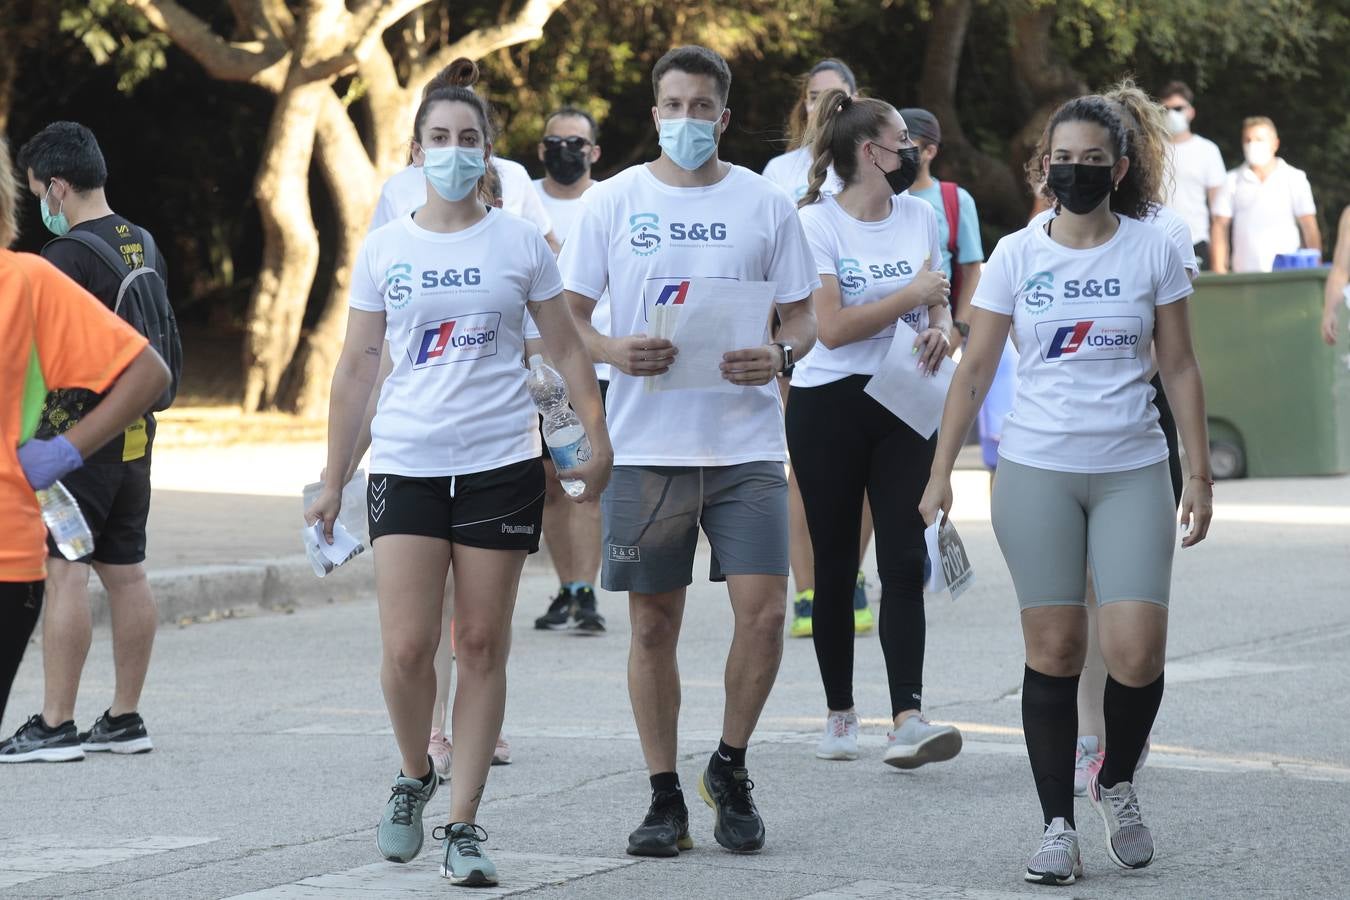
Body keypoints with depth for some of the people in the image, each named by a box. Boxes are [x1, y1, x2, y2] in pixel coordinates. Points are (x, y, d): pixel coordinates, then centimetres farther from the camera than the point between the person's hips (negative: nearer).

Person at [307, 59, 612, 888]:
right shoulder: (386, 251, 6)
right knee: (407, 648, -10)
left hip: (500, 462, 0)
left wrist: (598, 438, -2)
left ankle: (465, 824, 7)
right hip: (406, 465, 0)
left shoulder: (520, 243, 4)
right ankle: (415, 775, 18)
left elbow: (568, 347, 9)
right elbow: (356, 369, 10)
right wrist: (334, 482, 9)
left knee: (482, 646, 1)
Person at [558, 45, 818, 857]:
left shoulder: (766, 204, 5)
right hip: (646, 446, 0)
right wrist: (613, 351, -15)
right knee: (654, 623, 4)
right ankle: (665, 797, 15)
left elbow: (804, 317, 8)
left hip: (745, 445, 0)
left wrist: (780, 356, -14)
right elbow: (568, 318, 6)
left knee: (763, 609, -10)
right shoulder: (612, 203, 4)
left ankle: (731, 769, 12)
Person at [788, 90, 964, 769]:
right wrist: (911, 296, -12)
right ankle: (839, 713, 18)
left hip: (904, 406, 3)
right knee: (835, 563, 6)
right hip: (829, 406, -3)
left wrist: (939, 330, -4)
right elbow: (832, 327, -14)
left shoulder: (921, 217, 9)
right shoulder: (818, 222, -7)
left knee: (903, 560, -9)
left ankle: (907, 719, -17)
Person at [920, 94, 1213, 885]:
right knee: (1054, 649, 0)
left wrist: (1201, 476, 4)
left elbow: (1180, 367, 7)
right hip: (1037, 471, 0)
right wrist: (942, 471, 1)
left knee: (1137, 650, -9)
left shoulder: (1154, 252, 2)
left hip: (1132, 471, 0)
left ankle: (1118, 783, 18)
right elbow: (976, 368, 6)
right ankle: (1058, 826, 8)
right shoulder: (1017, 256, 2)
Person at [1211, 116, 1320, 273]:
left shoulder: (1294, 179, 6)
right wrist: (1219, 271, 0)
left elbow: (1309, 228, 5)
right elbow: (1220, 226, 8)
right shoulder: (1233, 181, 9)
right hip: (1243, 275, 1)